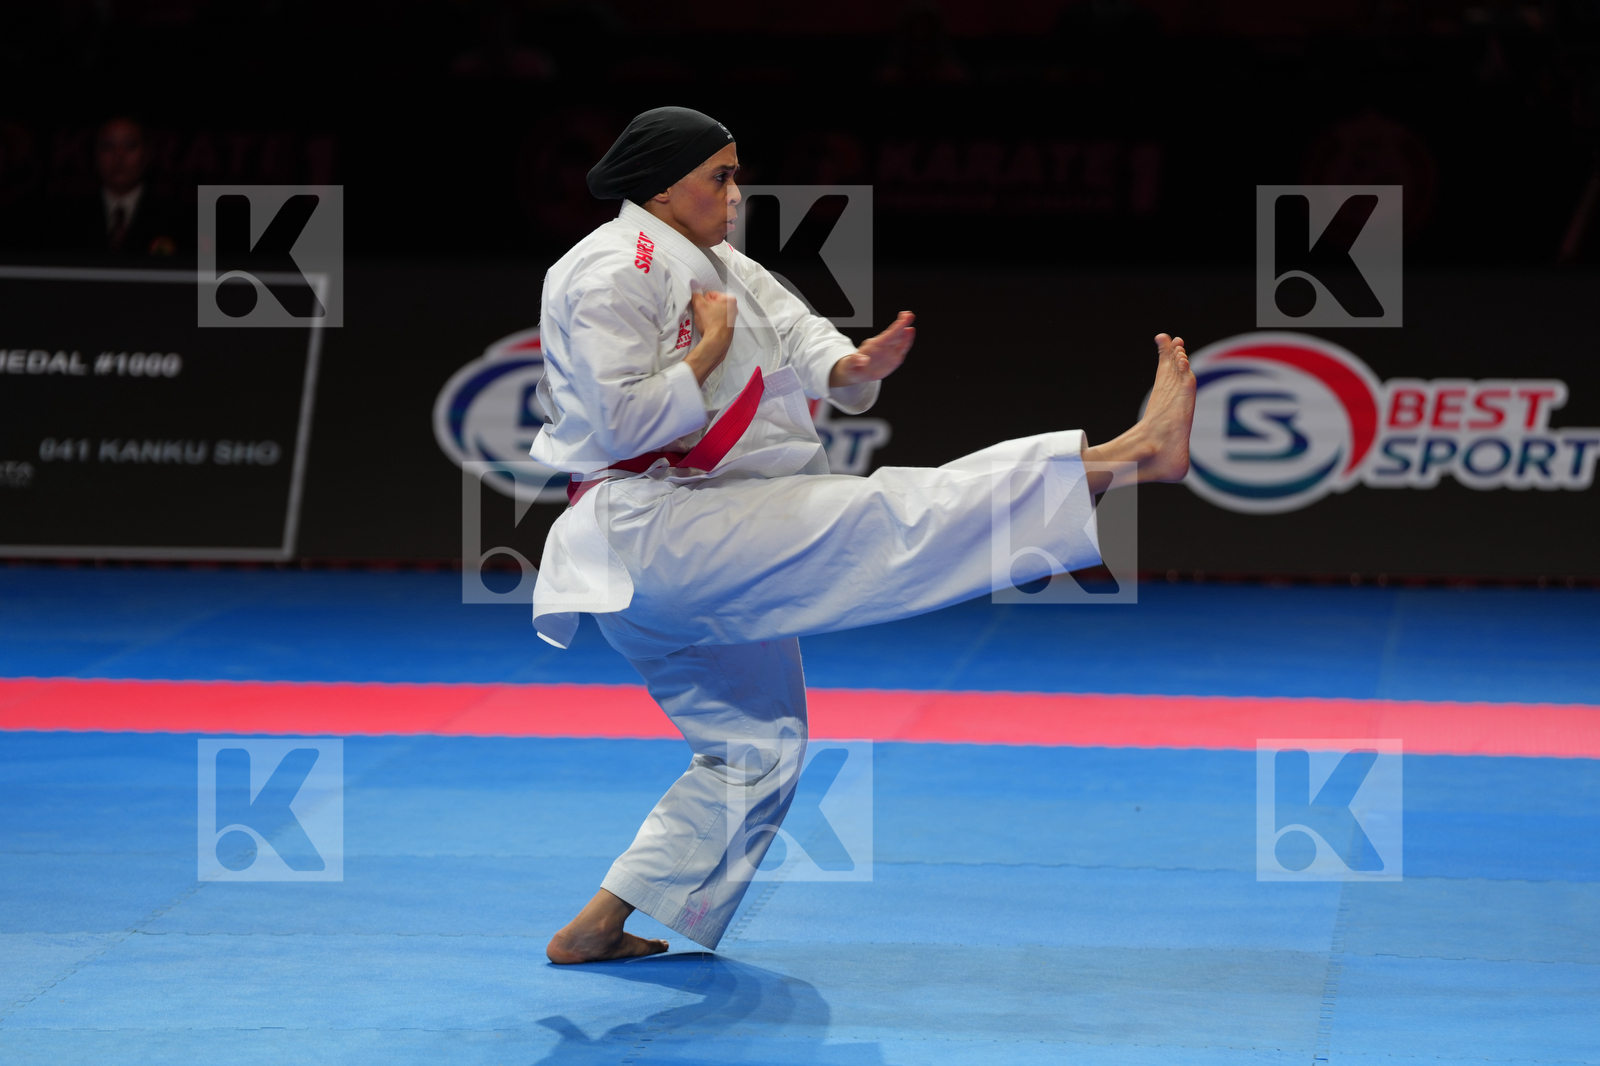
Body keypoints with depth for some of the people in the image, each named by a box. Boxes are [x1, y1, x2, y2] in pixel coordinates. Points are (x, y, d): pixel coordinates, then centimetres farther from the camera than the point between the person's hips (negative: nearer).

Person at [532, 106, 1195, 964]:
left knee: (756, 748, 19)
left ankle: (599, 928, 18)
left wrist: (850, 365, -14)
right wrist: (710, 350, -14)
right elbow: (622, 421, -22)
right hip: (654, 533, -11)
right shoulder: (616, 270, -11)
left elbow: (799, 338, 7)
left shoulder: (718, 269, 20)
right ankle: (1134, 453, -27)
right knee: (888, 522, -18)